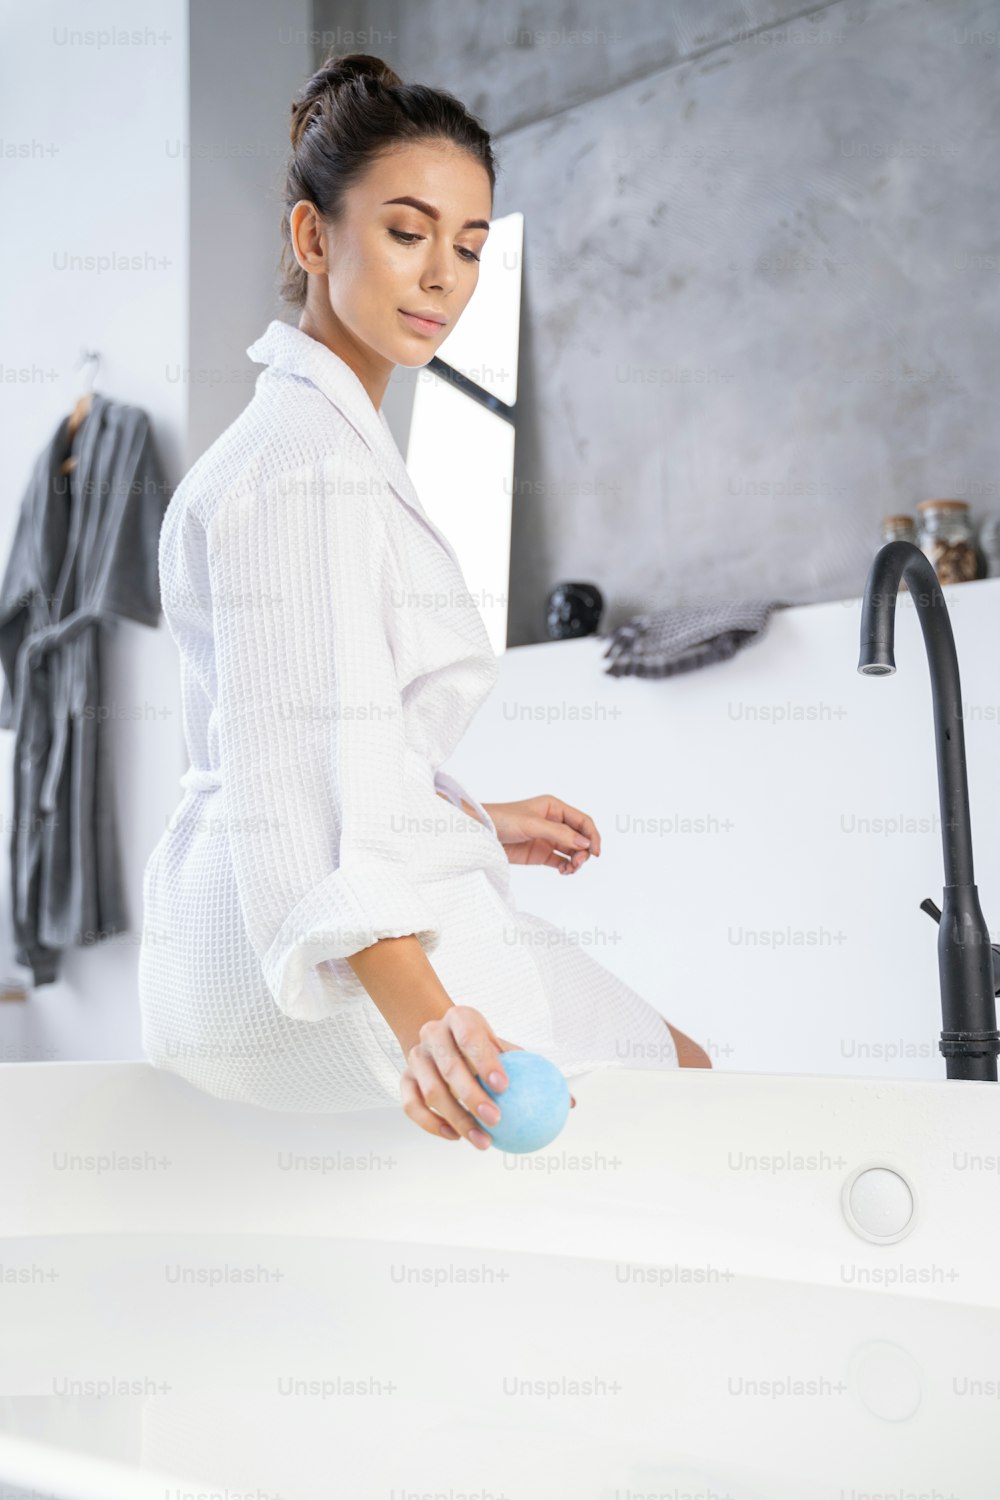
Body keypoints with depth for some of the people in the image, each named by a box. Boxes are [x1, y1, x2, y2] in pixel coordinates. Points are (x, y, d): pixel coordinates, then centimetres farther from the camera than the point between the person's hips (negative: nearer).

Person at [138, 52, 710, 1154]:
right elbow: (303, 778, -31)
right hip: (338, 982, -10)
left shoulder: (287, 432, 14)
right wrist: (423, 1016, -40)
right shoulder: (310, 463, -19)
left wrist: (474, 821, 23)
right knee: (675, 1069, 9)